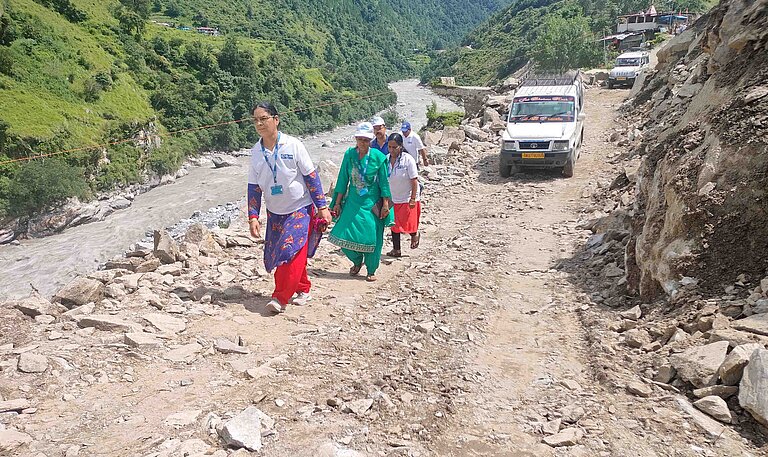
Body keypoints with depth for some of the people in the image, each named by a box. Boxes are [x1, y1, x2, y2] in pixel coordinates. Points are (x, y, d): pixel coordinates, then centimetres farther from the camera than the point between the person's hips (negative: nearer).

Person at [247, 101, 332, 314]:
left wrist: (322, 206, -9)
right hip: (275, 212, 5)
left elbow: (311, 176, -8)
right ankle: (303, 289, 28)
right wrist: (253, 216, 0)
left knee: (291, 252, -16)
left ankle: (280, 298, -10)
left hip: (300, 209, -5)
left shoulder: (293, 145, -12)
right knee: (276, 255, 10)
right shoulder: (256, 152, 0)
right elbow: (254, 186, 6)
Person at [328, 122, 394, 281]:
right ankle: (357, 261, 27)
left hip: (372, 204, -2)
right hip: (352, 202, 3)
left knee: (372, 237, 0)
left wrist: (385, 205, -6)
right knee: (345, 235, -3)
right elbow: (343, 180, 7)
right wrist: (337, 203, 7)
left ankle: (371, 270, 21)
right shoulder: (349, 155, 1)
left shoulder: (378, 157, -7)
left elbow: (384, 183, -3)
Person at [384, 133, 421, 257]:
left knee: (407, 223, 1)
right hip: (393, 198, 5)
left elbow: (414, 180, -15)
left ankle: (415, 235, 34)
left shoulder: (408, 159, -18)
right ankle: (396, 250, 18)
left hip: (407, 198, -5)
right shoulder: (387, 159, -3)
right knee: (394, 224, 8)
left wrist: (413, 198, -17)